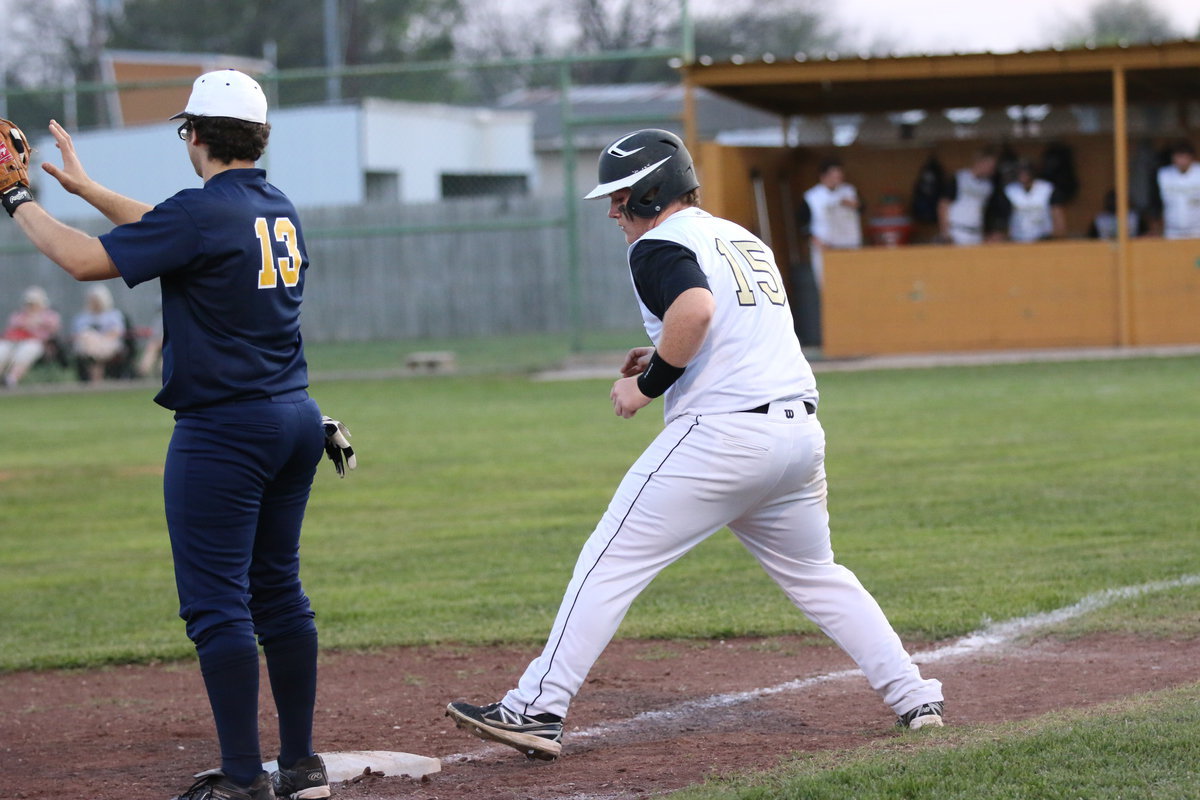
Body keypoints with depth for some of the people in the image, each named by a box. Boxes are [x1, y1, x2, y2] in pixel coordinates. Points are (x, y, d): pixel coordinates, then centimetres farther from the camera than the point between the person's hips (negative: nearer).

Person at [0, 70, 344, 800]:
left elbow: (86, 260, -15)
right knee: (278, 590, 14)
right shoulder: (281, 211, 10)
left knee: (216, 600, -4)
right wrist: (85, 186, 29)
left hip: (223, 430, -8)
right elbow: (165, 230, 25)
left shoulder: (204, 212, -16)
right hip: (297, 419, 8)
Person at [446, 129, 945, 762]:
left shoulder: (659, 245, -3)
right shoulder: (743, 239, 23)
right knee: (814, 574, 23)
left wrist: (648, 384, -12)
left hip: (720, 432, -8)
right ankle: (914, 698, 18)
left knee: (611, 563, -4)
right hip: (801, 431, 8)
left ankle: (537, 710, -9)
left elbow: (695, 308, -24)